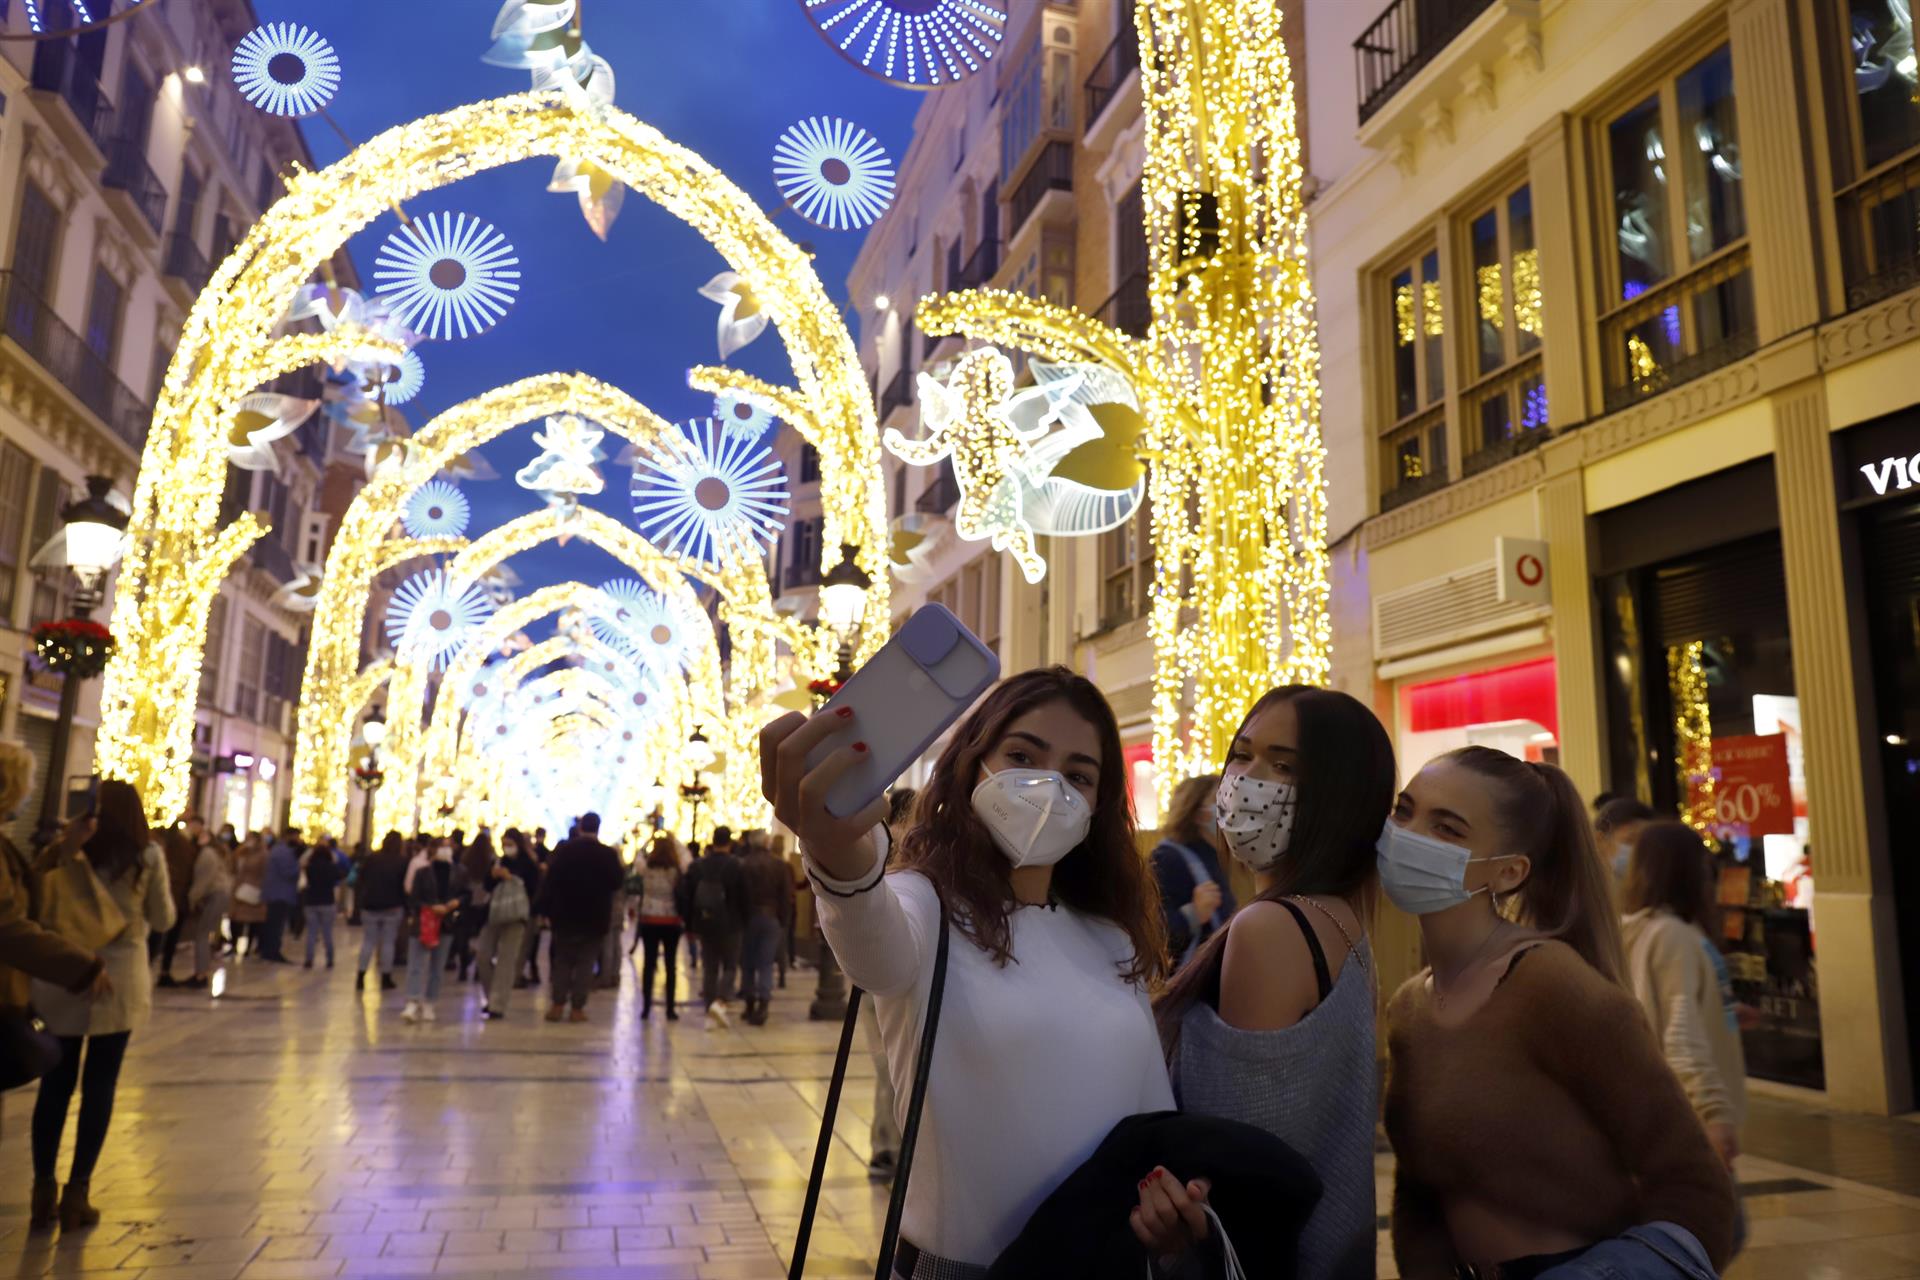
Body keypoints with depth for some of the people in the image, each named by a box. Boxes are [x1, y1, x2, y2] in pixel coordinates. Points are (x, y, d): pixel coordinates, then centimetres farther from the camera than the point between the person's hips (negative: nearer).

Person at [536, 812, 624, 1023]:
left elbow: (549, 882, -5)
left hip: (565, 915, 1)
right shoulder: (608, 855, -8)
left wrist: (545, 910, 0)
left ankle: (558, 1004, 9)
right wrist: (621, 870, 16)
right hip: (595, 918, -1)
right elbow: (615, 883, -2)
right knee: (585, 962, 4)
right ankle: (577, 1008, 1)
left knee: (561, 960, 14)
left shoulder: (562, 851, -3)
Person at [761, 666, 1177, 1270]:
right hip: (956, 1260, -4)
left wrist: (1175, 1205, -15)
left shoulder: (1113, 941, 3)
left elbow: (1152, 1110, 6)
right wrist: (842, 866, -61)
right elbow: (882, 956, -39)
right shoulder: (925, 904, -15)